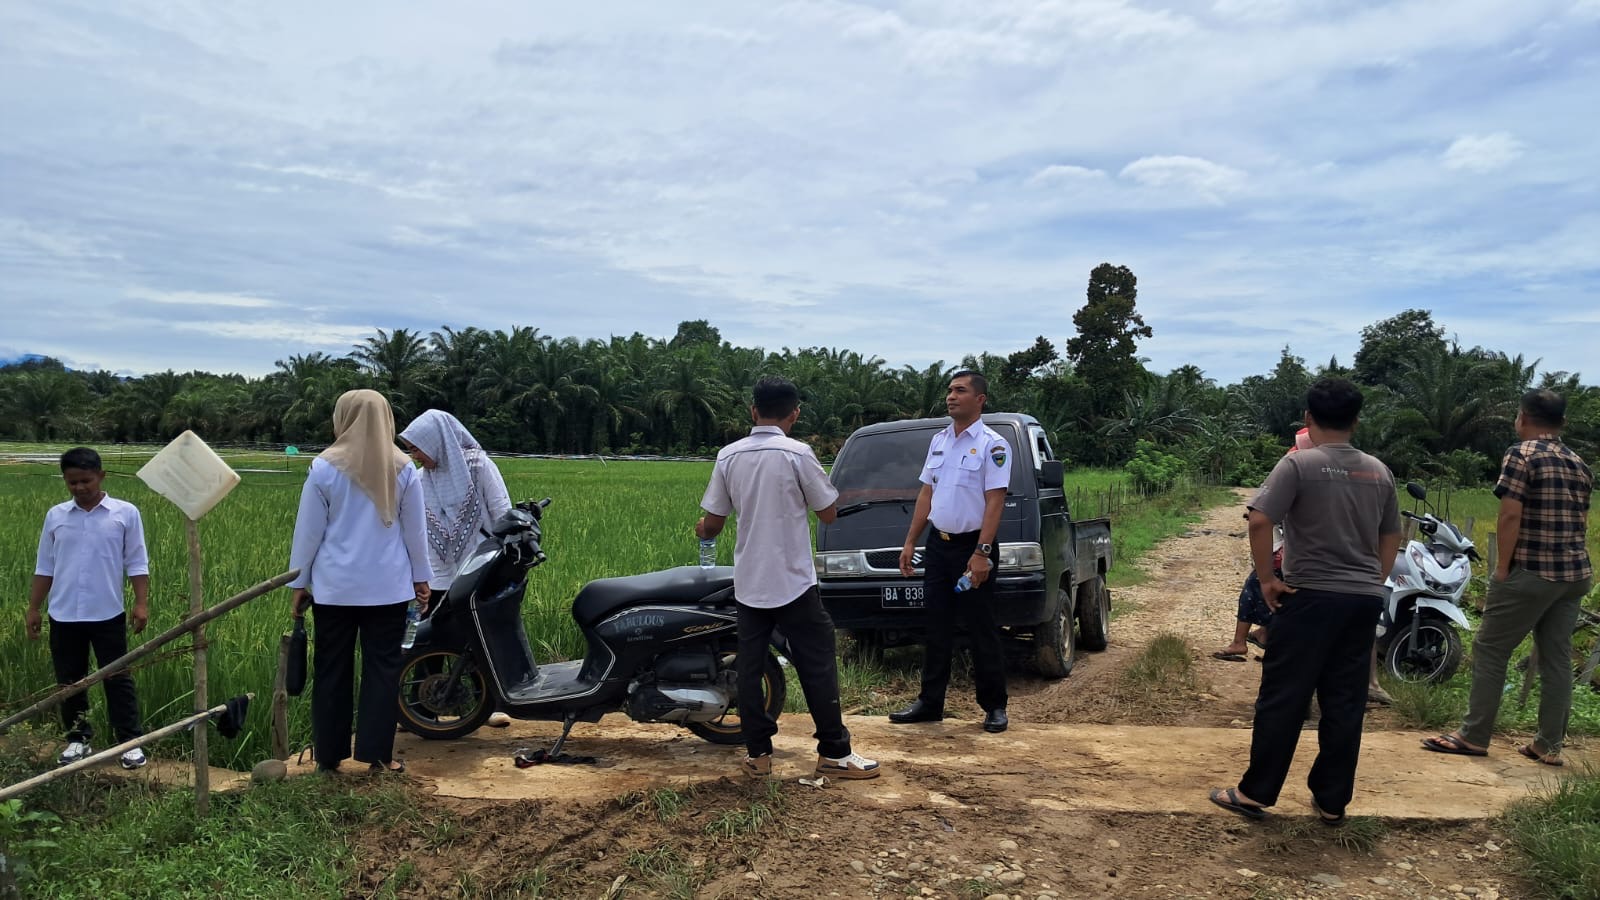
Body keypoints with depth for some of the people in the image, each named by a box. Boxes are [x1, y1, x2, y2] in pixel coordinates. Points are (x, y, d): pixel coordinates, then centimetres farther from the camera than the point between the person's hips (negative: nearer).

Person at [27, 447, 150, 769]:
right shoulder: (55, 516, 3)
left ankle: (130, 741, 9)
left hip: (107, 614, -3)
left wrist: (141, 603, -10)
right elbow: (44, 568, 10)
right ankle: (78, 739, 25)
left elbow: (137, 564, -3)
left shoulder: (125, 513, -5)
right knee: (69, 681, 12)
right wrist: (33, 609, 8)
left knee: (117, 679, 2)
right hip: (63, 615, 3)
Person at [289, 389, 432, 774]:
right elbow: (415, 531, 5)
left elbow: (308, 530, 0)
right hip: (388, 587, 0)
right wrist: (421, 578, 15)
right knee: (382, 668, 6)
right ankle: (377, 754, 8)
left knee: (332, 670, 10)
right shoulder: (403, 470, 0)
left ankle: (328, 755, 17)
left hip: (335, 587, 0)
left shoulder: (324, 468, -4)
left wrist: (299, 583, 9)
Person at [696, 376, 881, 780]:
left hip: (749, 582, 4)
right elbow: (828, 513, -5)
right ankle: (834, 753, 10)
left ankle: (757, 753, 14)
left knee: (750, 667, 10)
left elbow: (712, 523, 5)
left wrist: (703, 531, 27)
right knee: (817, 666, 4)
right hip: (793, 581, -4)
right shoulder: (797, 454, -12)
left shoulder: (729, 456, 0)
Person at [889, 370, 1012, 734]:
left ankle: (994, 707, 14)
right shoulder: (939, 441, 12)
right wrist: (910, 542, 11)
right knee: (936, 629, 12)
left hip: (972, 547, -6)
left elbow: (995, 501, -15)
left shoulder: (992, 444, -10)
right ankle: (929, 703, 20)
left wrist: (982, 552, -22)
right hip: (937, 544, 6)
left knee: (982, 631, 2)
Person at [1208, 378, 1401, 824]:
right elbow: (1391, 537, 16)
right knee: (1345, 703, 10)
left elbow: (1259, 522, -19)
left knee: (1282, 698, 1)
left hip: (1311, 596, -5)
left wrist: (1267, 579, -10)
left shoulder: (1299, 464, -9)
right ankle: (1332, 800, 17)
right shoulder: (1379, 472, 9)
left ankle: (1255, 792, 7)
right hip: (1364, 599, 5)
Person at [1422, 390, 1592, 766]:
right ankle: (1549, 745, 13)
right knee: (1557, 657, 10)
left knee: (1490, 650, 1)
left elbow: (1510, 516, -17)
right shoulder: (1580, 465, 13)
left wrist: (1502, 567, -11)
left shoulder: (1521, 454, -9)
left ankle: (1473, 736, 4)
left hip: (1530, 573, -7)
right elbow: (1580, 523, 17)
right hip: (1575, 574, 7)